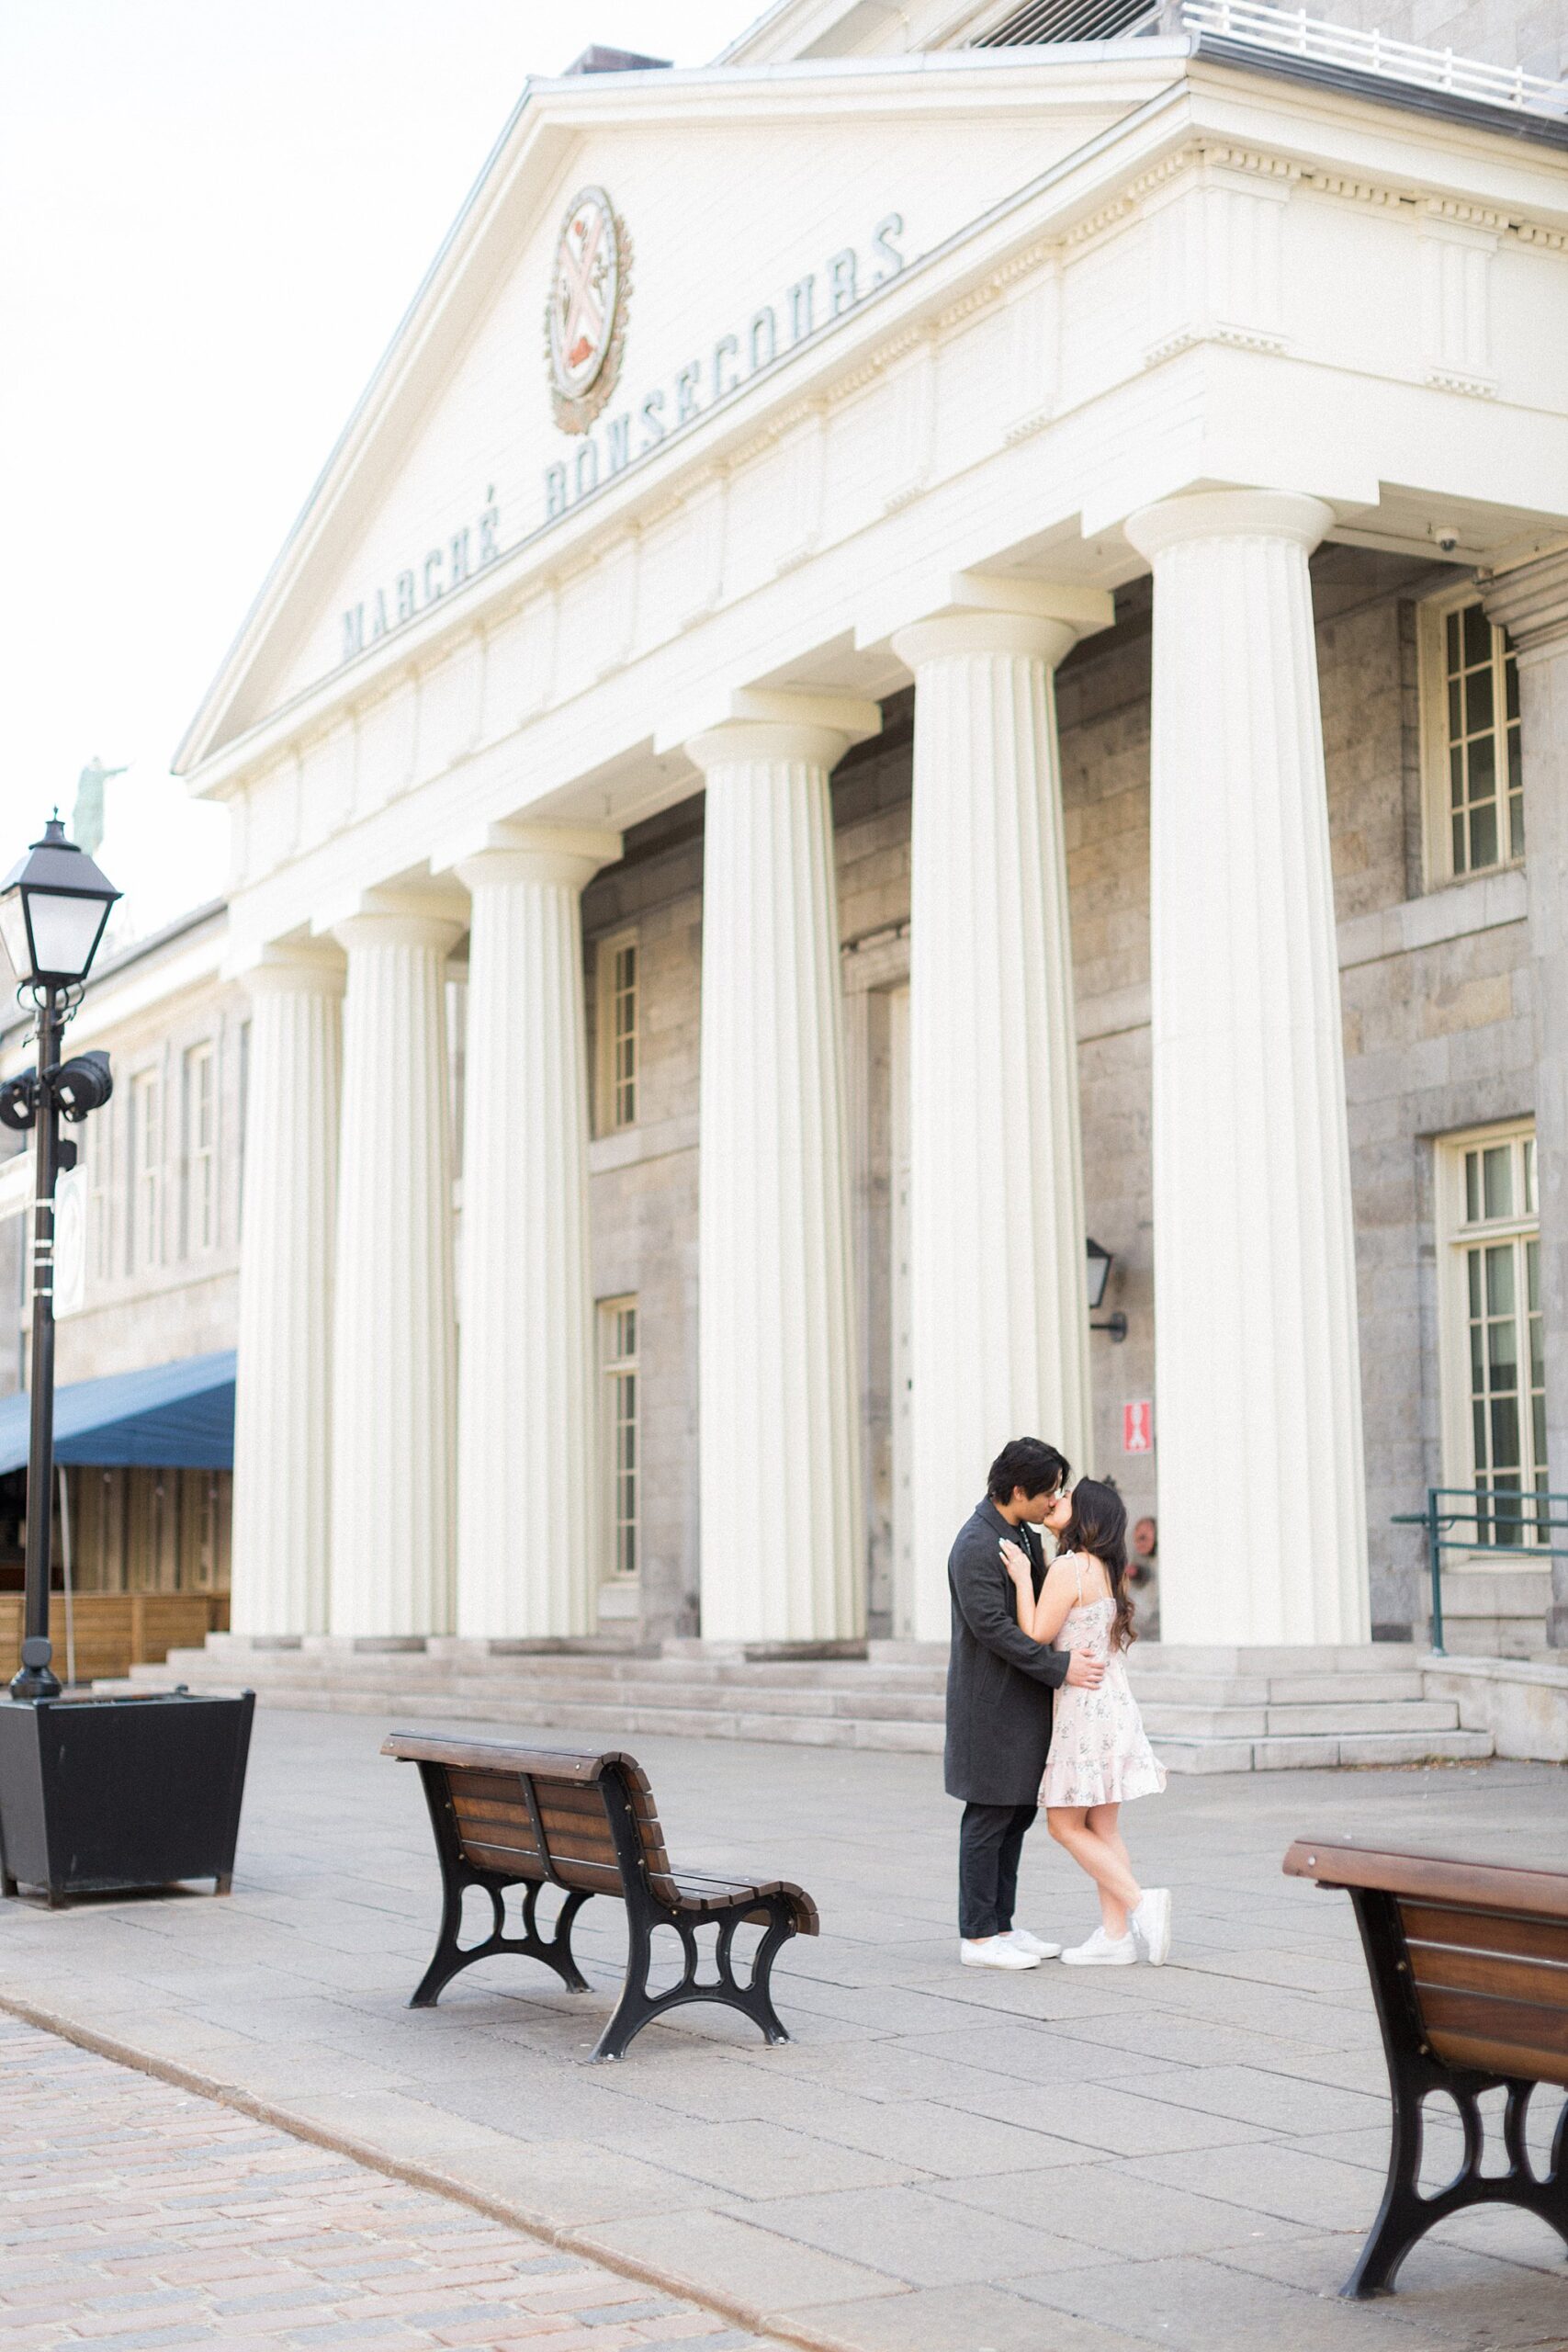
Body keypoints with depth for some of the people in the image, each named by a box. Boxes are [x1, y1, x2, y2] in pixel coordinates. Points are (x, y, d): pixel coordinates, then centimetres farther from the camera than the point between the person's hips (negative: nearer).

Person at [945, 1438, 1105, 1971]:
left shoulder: (1024, 1534, 13)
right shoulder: (976, 1544, -18)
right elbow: (992, 1626, -23)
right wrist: (1058, 1667, -23)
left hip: (1022, 1701, 10)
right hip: (991, 1702, -10)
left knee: (1018, 1814, 12)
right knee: (989, 1817, -4)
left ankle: (1000, 1925, 20)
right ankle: (977, 1936, 3)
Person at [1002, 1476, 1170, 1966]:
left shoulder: (1069, 1568, -15)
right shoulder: (1107, 1570, 12)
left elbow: (1035, 1637, -15)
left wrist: (1023, 1579, -9)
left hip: (1085, 1707, -9)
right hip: (1113, 1705, 9)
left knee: (1065, 1824, -1)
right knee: (1102, 1827, 8)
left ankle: (1140, 1901, -7)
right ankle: (1115, 1936, 6)